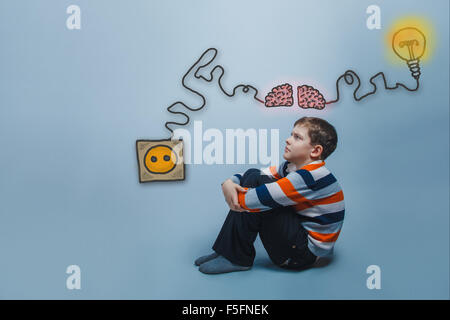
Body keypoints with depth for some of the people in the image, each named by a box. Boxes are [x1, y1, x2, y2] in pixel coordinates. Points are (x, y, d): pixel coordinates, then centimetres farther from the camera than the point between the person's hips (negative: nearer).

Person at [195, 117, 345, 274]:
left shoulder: (311, 177, -25)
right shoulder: (292, 167, 4)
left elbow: (255, 200, -30)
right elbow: (253, 174, 5)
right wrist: (229, 183, -17)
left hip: (306, 254, -9)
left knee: (255, 180, -21)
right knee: (252, 175, 1)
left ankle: (237, 258, -10)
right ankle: (226, 250, 1)